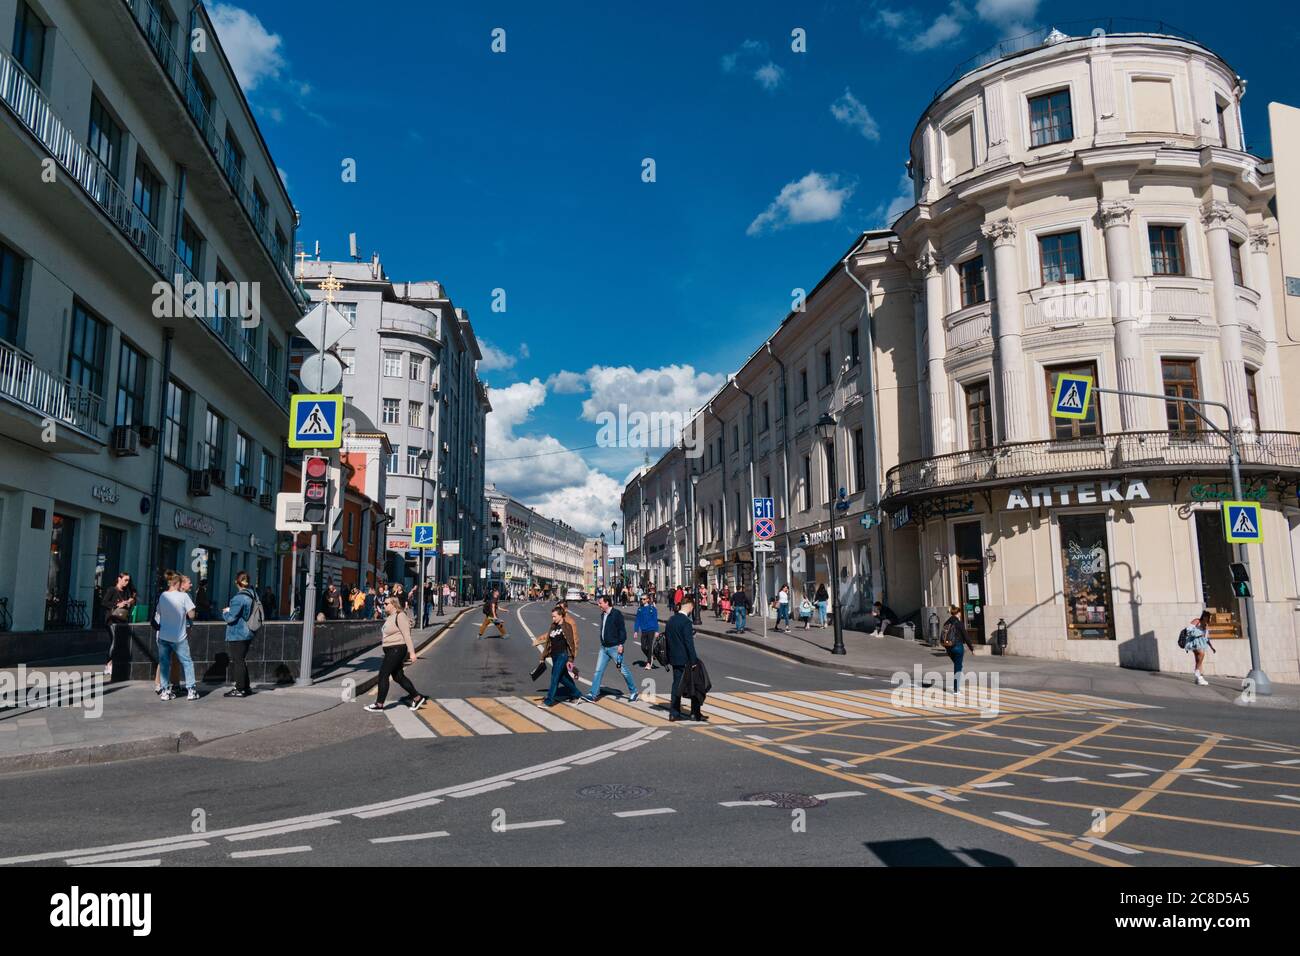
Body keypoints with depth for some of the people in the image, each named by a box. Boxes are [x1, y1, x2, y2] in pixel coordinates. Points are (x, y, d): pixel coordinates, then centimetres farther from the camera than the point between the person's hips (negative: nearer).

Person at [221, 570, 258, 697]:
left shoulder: (239, 598, -19)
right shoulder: (253, 595, 6)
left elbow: (230, 618, -21)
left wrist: (225, 612, 2)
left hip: (237, 635, -8)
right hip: (248, 633, 8)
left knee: (238, 661, 0)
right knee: (242, 660, 18)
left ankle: (240, 689, 5)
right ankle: (245, 687, 23)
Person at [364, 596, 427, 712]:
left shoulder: (400, 616, -14)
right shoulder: (390, 617, 15)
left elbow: (406, 635, -19)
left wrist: (412, 652, -22)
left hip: (397, 649, -10)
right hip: (390, 650, 10)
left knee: (383, 674, -8)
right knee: (398, 676, 12)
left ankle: (379, 704, -1)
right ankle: (417, 697, 20)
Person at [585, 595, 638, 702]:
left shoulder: (617, 614, -13)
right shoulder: (603, 615, 10)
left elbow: (622, 630, -16)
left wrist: (621, 644, -21)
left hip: (614, 648, -7)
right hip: (604, 648, 7)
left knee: (623, 670, 3)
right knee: (598, 670, 2)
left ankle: (633, 692, 18)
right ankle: (593, 695, 4)